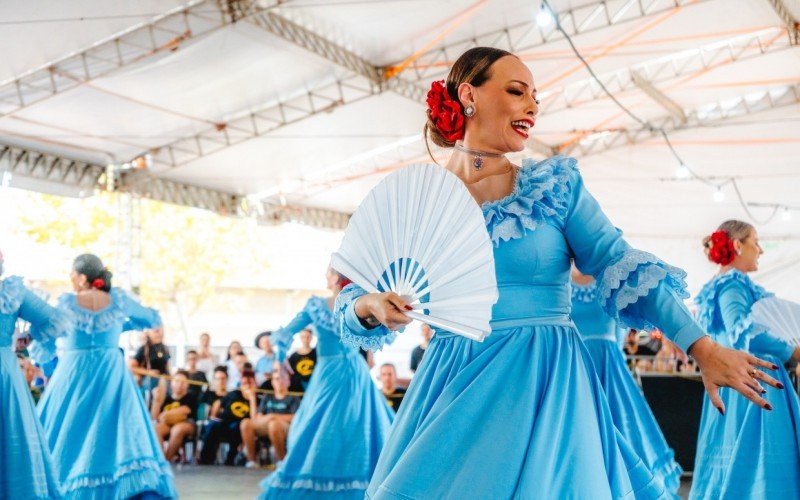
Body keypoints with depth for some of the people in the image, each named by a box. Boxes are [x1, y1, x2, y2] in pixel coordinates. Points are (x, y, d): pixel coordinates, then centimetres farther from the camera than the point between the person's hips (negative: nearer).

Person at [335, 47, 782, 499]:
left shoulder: (556, 184, 4)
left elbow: (618, 265, -2)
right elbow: (354, 303, 8)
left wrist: (703, 348, -10)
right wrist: (372, 305, -17)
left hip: (542, 388, -1)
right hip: (450, 386, 1)